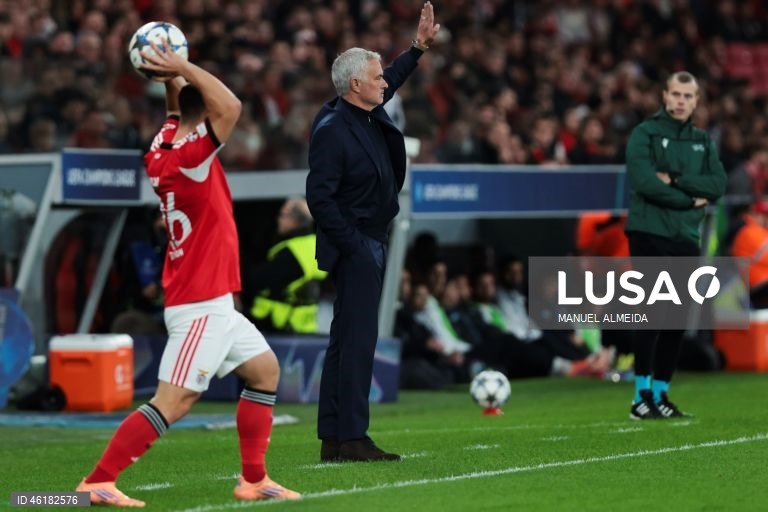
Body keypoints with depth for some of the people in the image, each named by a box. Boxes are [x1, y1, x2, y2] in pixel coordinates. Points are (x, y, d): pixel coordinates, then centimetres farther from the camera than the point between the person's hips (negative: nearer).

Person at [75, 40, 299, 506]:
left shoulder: (167, 142, 6)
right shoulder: (188, 156, -19)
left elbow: (180, 102, 25)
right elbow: (230, 106, -28)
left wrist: (173, 75, 9)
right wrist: (183, 67, -20)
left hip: (213, 304, 10)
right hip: (201, 305, -10)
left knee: (265, 371, 18)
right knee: (172, 404, -12)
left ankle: (254, 480, 18)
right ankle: (98, 482, -11)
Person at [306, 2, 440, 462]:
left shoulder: (371, 115, 8)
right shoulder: (332, 130, -18)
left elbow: (394, 79, 31)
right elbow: (319, 195, -21)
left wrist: (420, 45, 23)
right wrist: (352, 245, -20)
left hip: (372, 243, 10)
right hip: (355, 244, -10)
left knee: (346, 339, 10)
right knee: (359, 338, -12)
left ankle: (332, 439, 12)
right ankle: (351, 437, -12)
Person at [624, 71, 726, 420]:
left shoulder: (703, 141, 14)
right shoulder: (644, 134, -1)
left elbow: (719, 185, -1)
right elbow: (644, 182, -15)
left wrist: (675, 180, -12)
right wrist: (690, 199, -9)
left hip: (686, 240, 5)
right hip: (649, 236, -5)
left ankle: (660, 393, 12)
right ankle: (642, 396, -7)